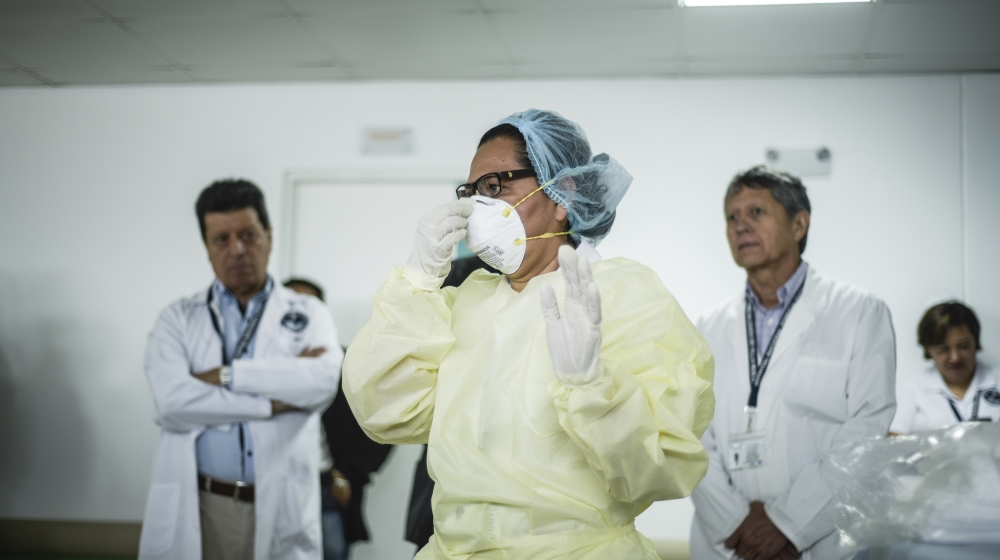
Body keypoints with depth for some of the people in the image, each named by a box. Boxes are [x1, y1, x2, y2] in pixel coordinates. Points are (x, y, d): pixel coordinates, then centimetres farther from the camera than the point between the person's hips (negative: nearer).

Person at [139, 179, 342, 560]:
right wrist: (273, 402, -11)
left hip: (281, 510, 0)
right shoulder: (177, 320, 7)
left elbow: (323, 381, -13)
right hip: (198, 509, 0)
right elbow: (172, 402, -11)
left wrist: (226, 376, -11)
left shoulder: (309, 314, 8)